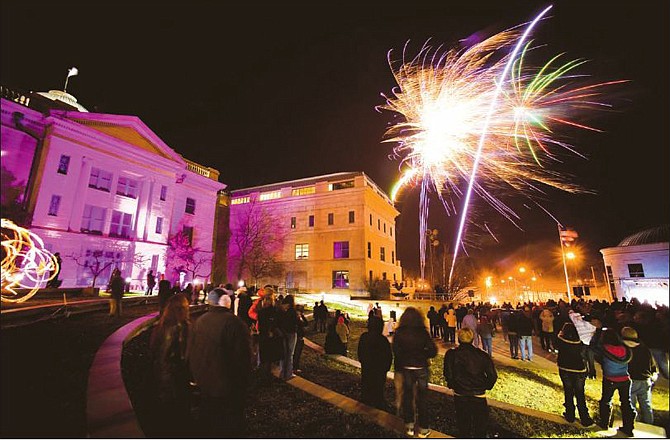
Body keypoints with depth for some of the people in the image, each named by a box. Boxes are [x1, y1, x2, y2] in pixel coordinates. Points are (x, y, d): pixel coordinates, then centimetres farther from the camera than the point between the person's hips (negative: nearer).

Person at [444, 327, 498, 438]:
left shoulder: (451, 354, -11)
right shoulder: (482, 355, -7)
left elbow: (448, 375, -13)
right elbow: (493, 375, -8)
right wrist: (485, 387, 10)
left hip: (460, 396, -1)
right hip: (479, 396, 1)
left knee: (463, 426, 18)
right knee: (481, 425, 21)